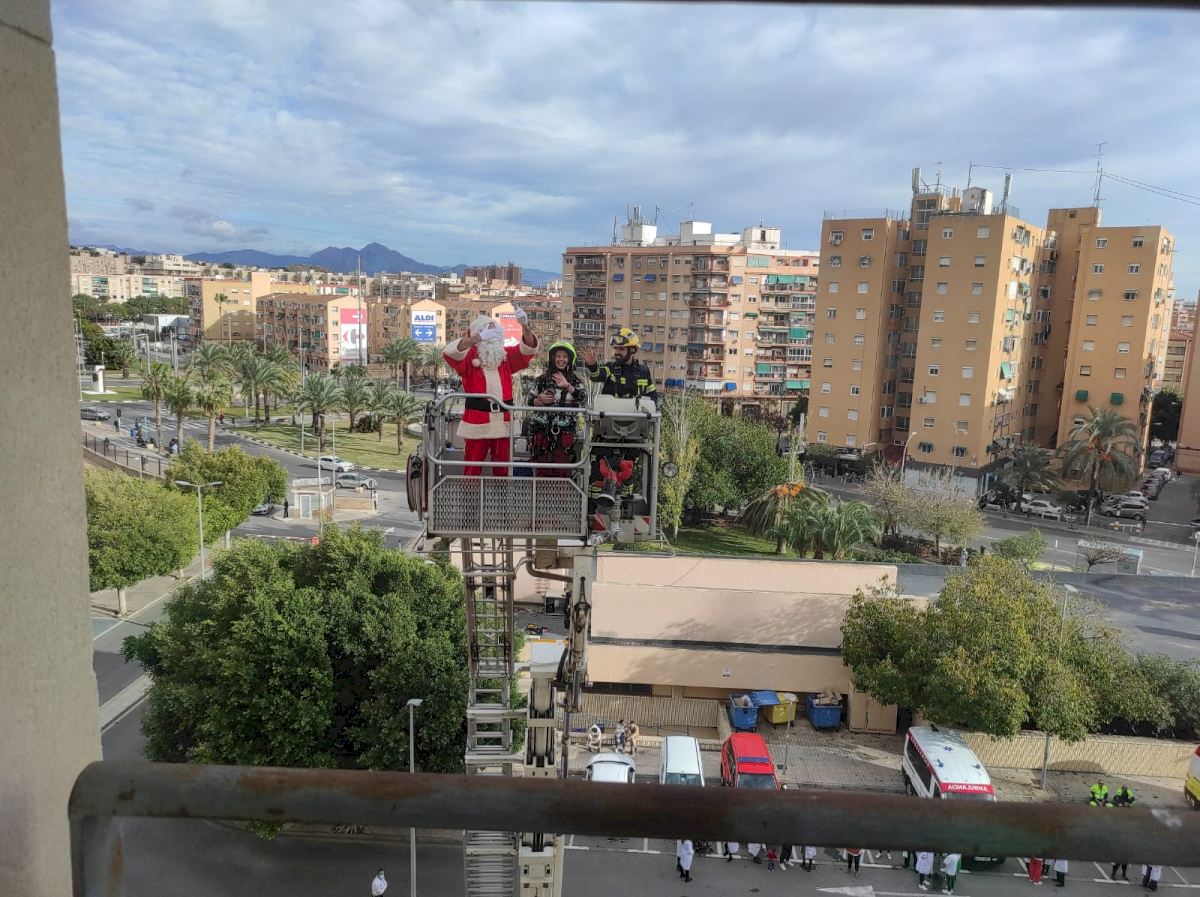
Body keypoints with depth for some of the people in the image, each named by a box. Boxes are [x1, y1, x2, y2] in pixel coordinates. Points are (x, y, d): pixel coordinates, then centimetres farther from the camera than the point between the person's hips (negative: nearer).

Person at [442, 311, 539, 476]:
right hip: (477, 420, -4)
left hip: (503, 420, 4)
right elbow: (450, 352, -18)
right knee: (473, 467, -1)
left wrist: (525, 326, -16)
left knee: (502, 467, 10)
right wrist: (479, 337, -28)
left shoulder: (506, 355, 13)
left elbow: (529, 348, 5)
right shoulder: (469, 355, 1)